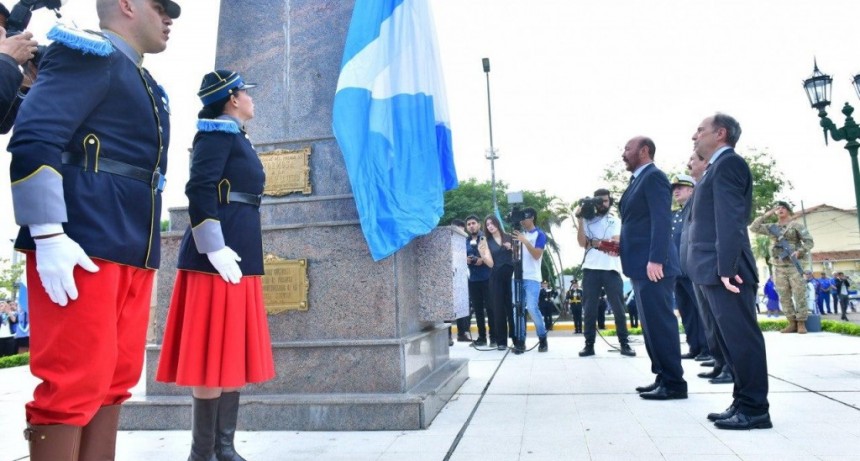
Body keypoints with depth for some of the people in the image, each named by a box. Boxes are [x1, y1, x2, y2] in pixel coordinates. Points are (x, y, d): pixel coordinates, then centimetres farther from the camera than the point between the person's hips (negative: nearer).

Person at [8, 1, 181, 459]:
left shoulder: (145, 84, 24)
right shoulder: (89, 54, -2)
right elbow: (33, 139, -14)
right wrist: (48, 235, -21)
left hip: (132, 251, 9)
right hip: (83, 247, -9)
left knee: (115, 379, 10)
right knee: (74, 381, -5)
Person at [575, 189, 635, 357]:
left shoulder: (616, 222, 13)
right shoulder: (587, 221, 12)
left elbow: (616, 243, -2)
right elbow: (582, 243, -2)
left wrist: (592, 242, -7)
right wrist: (579, 220, -6)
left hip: (611, 270, 0)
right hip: (591, 269, 0)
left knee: (618, 308, 0)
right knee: (589, 309, 0)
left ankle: (624, 344, 6)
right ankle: (589, 344, 4)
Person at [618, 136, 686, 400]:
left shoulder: (653, 176, -8)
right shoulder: (639, 180, 21)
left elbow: (662, 220, -18)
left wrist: (656, 259, -25)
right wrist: (620, 245, 11)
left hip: (653, 265, -10)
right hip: (641, 265, 10)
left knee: (660, 323, -6)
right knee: (652, 324, 13)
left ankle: (674, 383, 1)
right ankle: (663, 378, 21)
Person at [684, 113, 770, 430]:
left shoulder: (727, 163, -7)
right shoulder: (718, 167, 23)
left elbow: (730, 219, -18)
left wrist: (727, 268, -23)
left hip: (725, 272, -10)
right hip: (714, 272, 10)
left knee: (741, 339, -4)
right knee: (731, 340, 12)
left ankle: (754, 409, 3)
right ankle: (743, 403, 20)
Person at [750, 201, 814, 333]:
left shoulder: (796, 225, 3)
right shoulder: (771, 227, 13)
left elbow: (809, 241, -1)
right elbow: (753, 228, 6)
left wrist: (799, 252, -19)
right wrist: (766, 215, 3)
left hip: (793, 265, -4)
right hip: (778, 267, 4)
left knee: (799, 295, -5)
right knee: (784, 296, 3)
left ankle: (801, 323, -1)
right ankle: (792, 323, 8)